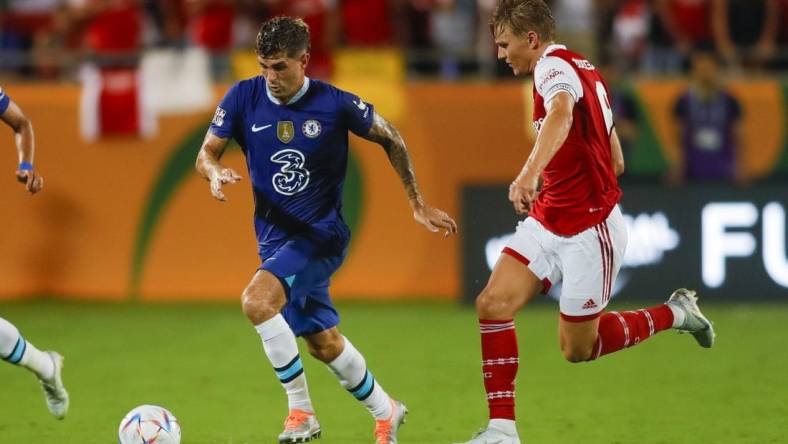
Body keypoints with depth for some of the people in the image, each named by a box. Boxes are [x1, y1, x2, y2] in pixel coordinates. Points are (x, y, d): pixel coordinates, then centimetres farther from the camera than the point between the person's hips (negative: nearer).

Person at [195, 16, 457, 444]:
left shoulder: (335, 105, -13)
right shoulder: (244, 97, -6)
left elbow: (390, 139, 3)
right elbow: (207, 152, -1)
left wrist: (418, 204, 6)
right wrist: (216, 171, -26)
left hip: (321, 234, -5)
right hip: (274, 236, 5)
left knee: (257, 299, -29)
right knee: (324, 343, 13)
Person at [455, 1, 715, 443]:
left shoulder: (554, 65, -17)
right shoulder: (585, 71, 13)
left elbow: (561, 114, -43)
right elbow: (616, 162, 18)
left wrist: (530, 173, -59)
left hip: (588, 231, -9)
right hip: (547, 221, 9)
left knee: (578, 348, 2)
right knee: (493, 304, -6)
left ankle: (675, 313, 22)